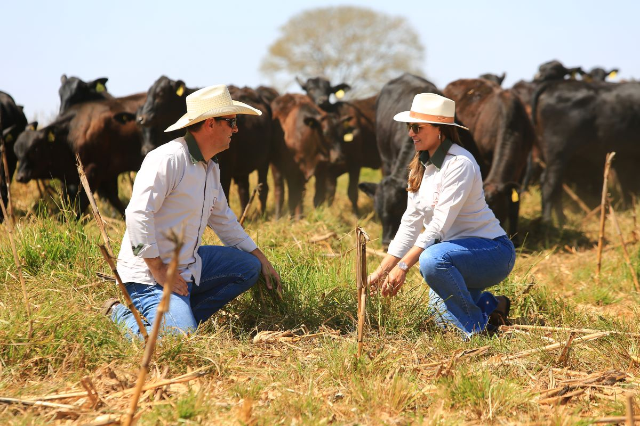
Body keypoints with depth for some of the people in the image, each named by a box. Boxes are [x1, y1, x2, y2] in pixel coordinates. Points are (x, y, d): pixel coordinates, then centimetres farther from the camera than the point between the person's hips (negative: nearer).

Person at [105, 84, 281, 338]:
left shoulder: (211, 167, 12)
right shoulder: (168, 159, -19)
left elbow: (223, 219, 25)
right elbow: (137, 214, -25)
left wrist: (261, 259, 24)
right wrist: (159, 271, -24)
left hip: (187, 264, 10)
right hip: (149, 272, -10)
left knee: (248, 267, 9)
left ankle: (180, 316, 6)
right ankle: (123, 318, 3)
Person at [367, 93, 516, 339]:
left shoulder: (459, 164, -21)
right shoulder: (420, 167, 6)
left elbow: (440, 224, -26)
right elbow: (411, 223, 6)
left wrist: (403, 266, -29)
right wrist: (381, 271, 0)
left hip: (492, 251, -9)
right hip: (457, 250, 9)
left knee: (432, 260, -35)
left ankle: (476, 327, -17)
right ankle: (490, 306, 27)